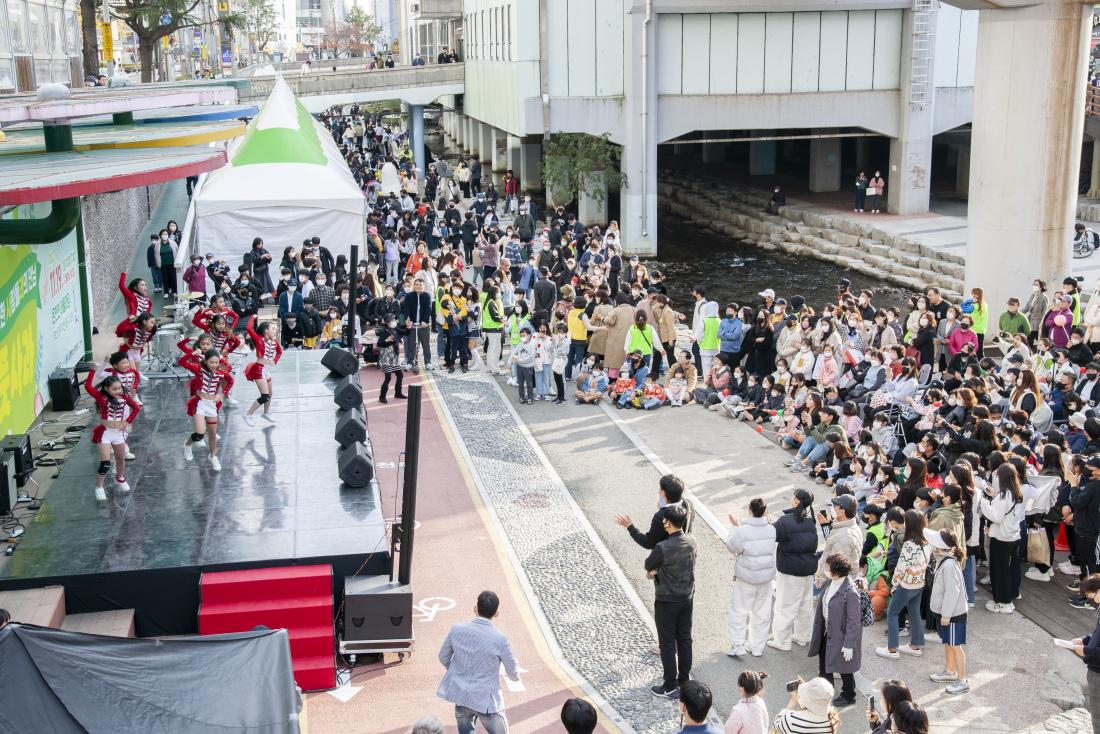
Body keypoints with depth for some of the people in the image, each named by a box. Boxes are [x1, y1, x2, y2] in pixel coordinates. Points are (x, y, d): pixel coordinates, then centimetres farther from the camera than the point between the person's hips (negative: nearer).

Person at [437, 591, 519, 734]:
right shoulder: (499, 639, -19)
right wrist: (514, 675, 17)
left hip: (460, 694, 4)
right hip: (485, 699, -4)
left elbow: (444, 657, 6)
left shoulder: (457, 629, -9)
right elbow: (514, 674, -7)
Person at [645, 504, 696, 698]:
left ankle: (670, 687, 14)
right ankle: (684, 680, 28)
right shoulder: (691, 541, -5)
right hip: (687, 597, 6)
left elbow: (648, 566, -10)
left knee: (667, 643, 6)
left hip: (666, 601, -6)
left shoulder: (662, 548, -27)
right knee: (685, 639, 17)